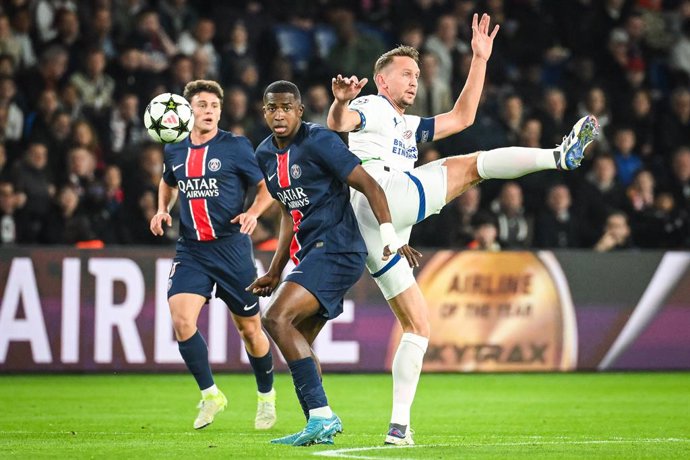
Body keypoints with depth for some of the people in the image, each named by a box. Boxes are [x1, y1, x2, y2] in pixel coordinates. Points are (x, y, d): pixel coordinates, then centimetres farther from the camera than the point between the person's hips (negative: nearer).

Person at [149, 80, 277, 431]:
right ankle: (210, 395, -2)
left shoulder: (236, 147, -5)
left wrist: (253, 213, -16)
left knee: (249, 329, 7)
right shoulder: (174, 152, 6)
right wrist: (162, 209, 9)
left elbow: (266, 189, 2)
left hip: (231, 247, -3)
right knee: (181, 319, -18)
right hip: (190, 251, 3)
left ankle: (266, 396, 32)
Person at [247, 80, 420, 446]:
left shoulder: (319, 141, -12)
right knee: (298, 343, 10)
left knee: (277, 319, -21)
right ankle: (319, 430, 17)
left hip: (336, 249, -9)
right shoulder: (265, 154, 13)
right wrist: (275, 273, 22)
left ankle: (322, 416, -23)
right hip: (310, 254, 9)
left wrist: (390, 237, -25)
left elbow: (370, 186, -15)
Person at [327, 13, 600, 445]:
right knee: (471, 165, -11)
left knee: (417, 328, 8)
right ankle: (561, 156, -14)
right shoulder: (371, 108, 11)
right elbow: (338, 125, -12)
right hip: (380, 194, -9)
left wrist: (480, 59, 33)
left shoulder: (408, 127, 37)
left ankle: (399, 425, 4)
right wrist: (340, 101, -35)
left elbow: (462, 117, 36)